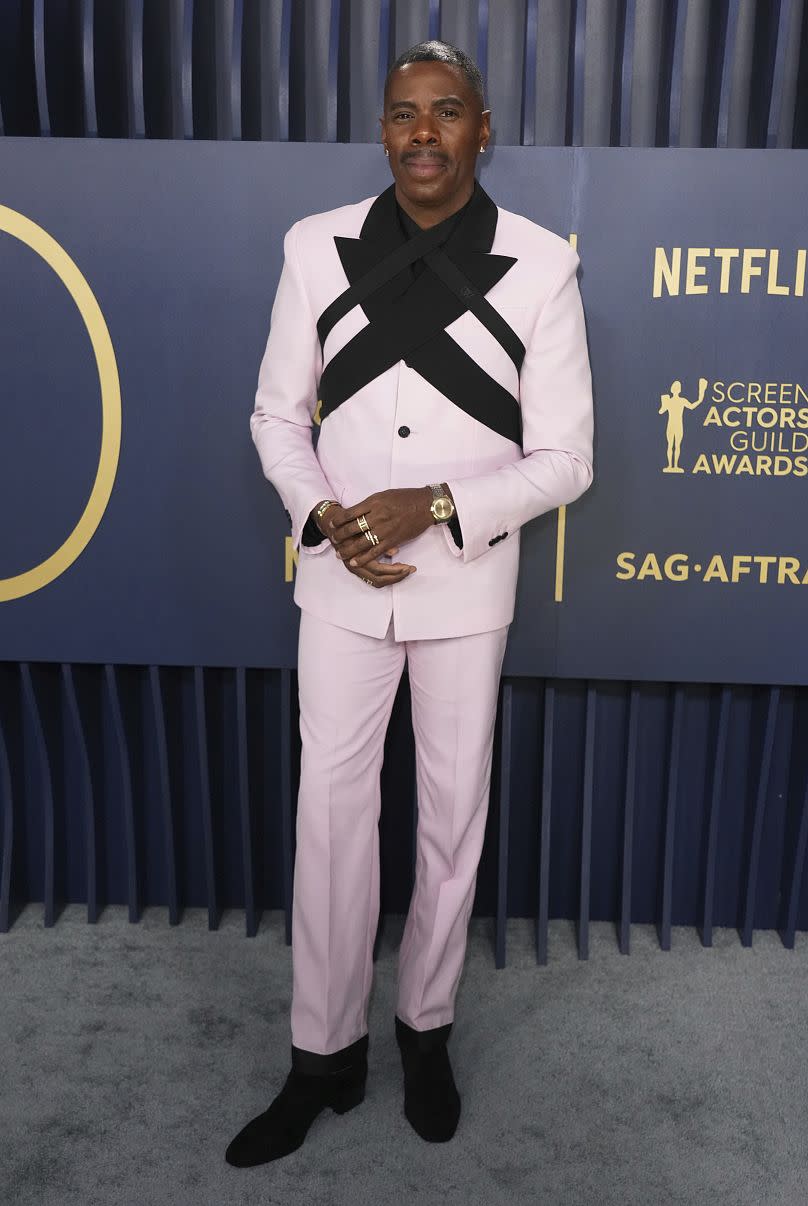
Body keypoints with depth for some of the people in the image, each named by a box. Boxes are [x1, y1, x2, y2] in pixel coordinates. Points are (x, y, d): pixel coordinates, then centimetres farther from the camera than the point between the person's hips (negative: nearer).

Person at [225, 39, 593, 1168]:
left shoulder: (541, 265, -7)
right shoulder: (318, 247, -1)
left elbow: (564, 458, -6)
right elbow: (277, 415, 4)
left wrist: (433, 507, -19)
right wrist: (322, 515, -14)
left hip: (468, 584, -1)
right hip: (340, 581, 1)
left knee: (454, 814, 12)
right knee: (330, 812, 7)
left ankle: (426, 1028, 36)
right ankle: (324, 1053, 27)